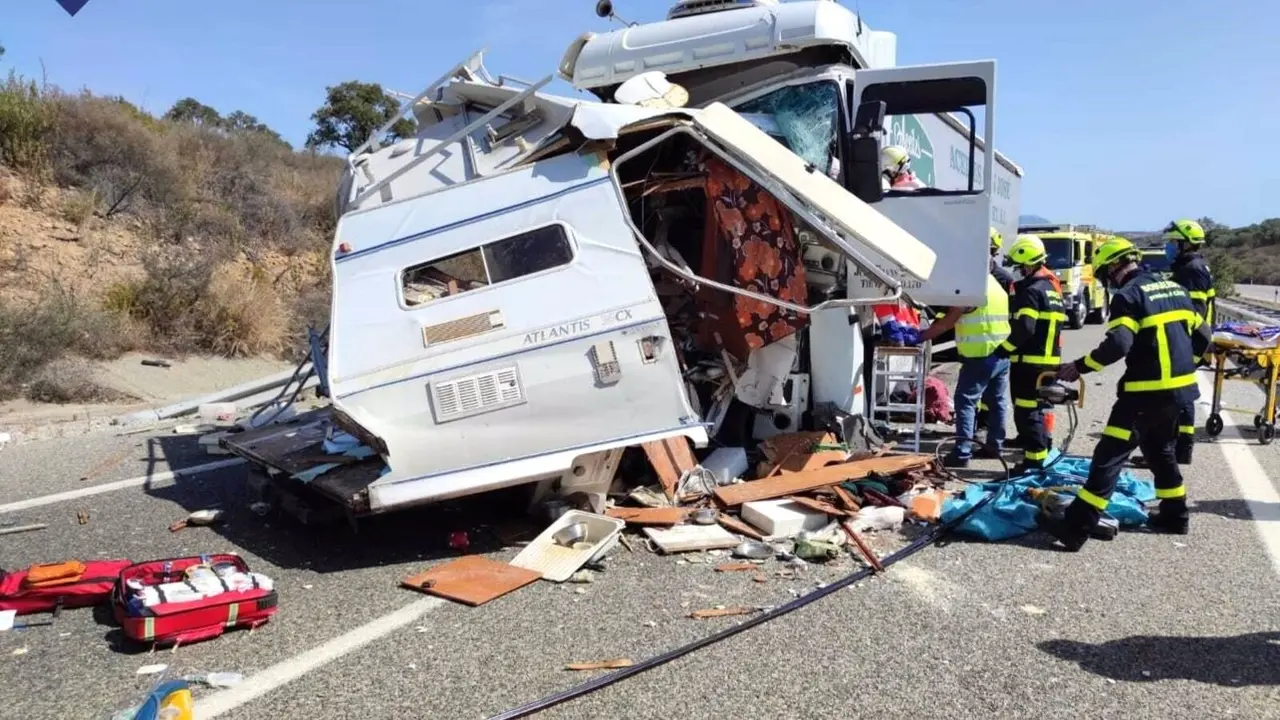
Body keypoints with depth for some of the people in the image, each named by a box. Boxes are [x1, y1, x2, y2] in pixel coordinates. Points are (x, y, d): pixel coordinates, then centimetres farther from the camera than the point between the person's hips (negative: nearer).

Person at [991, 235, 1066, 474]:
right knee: (1036, 408, 19)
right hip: (1049, 360, 10)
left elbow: (1023, 329, -22)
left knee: (1026, 411, -6)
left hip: (1030, 361, -10)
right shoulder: (1053, 287, 17)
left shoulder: (1031, 290, -14)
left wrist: (1003, 350, -13)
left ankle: (1034, 459, -5)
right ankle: (1042, 446, 28)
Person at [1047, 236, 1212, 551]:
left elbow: (1118, 344, -24)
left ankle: (1076, 527, -12)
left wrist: (1079, 366, -15)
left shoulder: (1128, 295, -11)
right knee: (1160, 451, 26)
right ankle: (1174, 515, 35)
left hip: (1147, 392, -8)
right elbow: (1202, 336, 18)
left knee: (1109, 455, -9)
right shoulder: (1174, 288, 14)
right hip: (1180, 389, 8)